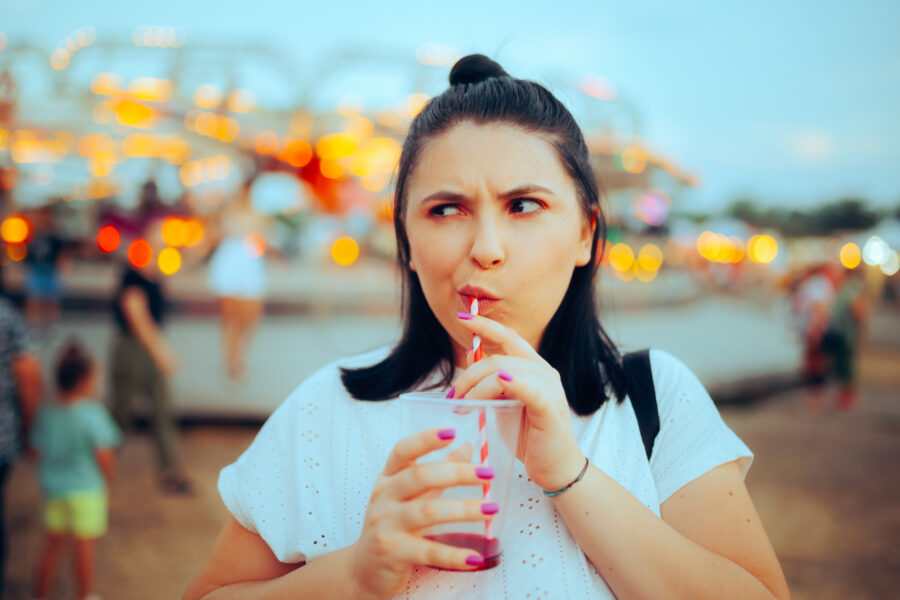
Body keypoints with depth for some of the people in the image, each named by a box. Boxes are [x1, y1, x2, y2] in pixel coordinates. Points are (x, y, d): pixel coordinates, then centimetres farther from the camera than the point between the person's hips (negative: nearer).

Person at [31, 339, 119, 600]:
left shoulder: (46, 413, -3)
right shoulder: (92, 414, -19)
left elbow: (39, 452, 4)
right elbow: (104, 456, -16)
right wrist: (108, 481, 2)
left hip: (52, 488, 5)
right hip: (87, 489, -5)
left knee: (52, 542, 17)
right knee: (85, 543, 8)